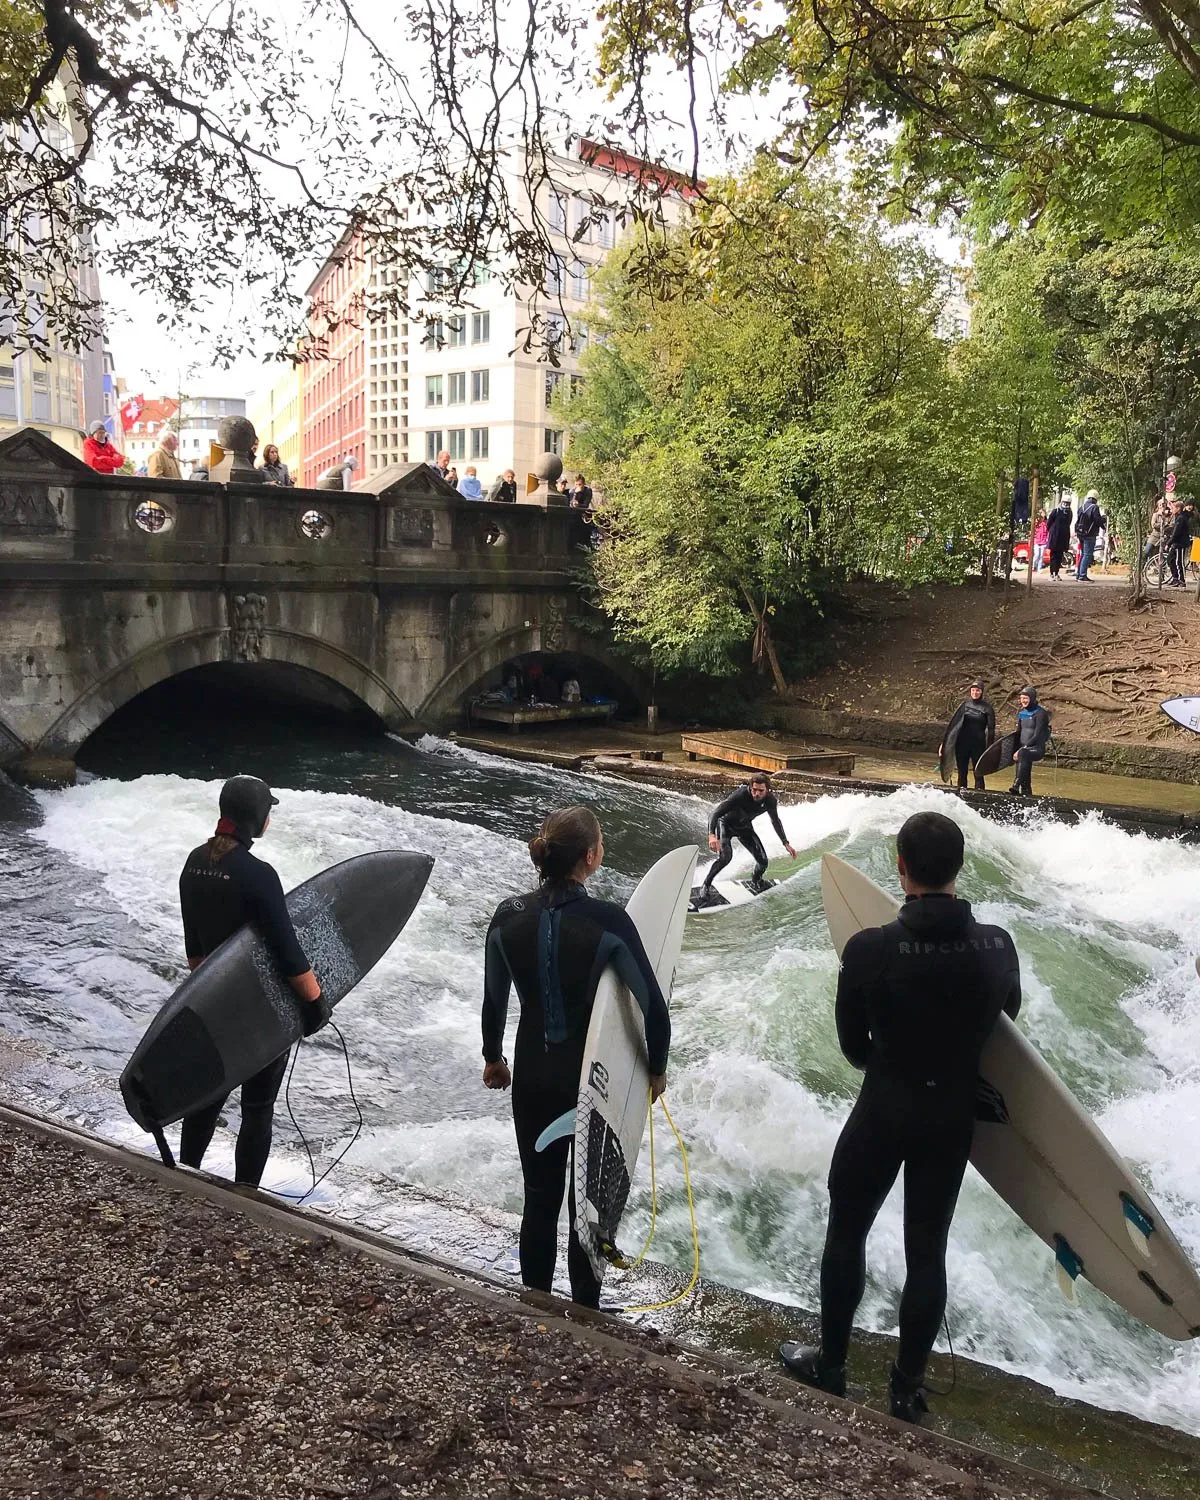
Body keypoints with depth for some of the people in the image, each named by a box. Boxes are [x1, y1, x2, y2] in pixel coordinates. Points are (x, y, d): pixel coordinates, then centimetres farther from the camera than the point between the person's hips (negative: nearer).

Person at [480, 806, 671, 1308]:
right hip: (596, 1081, -3)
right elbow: (655, 1008, -16)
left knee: (539, 1201, 18)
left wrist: (493, 1057, 20)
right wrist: (656, 1068, 1)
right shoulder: (609, 922, -21)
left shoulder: (508, 917, -10)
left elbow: (493, 1001, 3)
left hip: (532, 1078, 3)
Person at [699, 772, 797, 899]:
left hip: (744, 827, 5)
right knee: (725, 856, -29)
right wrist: (711, 835, -54)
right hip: (726, 823, -5)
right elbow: (716, 812, -38)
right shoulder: (740, 795, -36)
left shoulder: (770, 800, -21)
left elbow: (775, 821, 0)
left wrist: (786, 844, 1)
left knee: (762, 861, -4)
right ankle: (705, 886, -10)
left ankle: (754, 882, 30)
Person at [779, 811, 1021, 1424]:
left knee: (846, 1232, 18)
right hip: (954, 1117, 3)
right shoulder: (997, 946, -15)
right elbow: (1007, 1018, 5)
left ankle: (830, 1363, 33)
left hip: (882, 1112, -2)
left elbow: (852, 1043, -7)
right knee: (927, 1250, 15)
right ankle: (908, 1386, 28)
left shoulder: (869, 948, -22)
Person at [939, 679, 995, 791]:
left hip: (978, 744, -3)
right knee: (962, 771, 9)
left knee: (978, 771, -1)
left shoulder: (987, 707, -2)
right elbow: (953, 722, 7)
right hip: (962, 743, 3)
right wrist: (945, 741, 3)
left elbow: (991, 728, -2)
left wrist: (989, 747, -9)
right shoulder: (965, 704, 5)